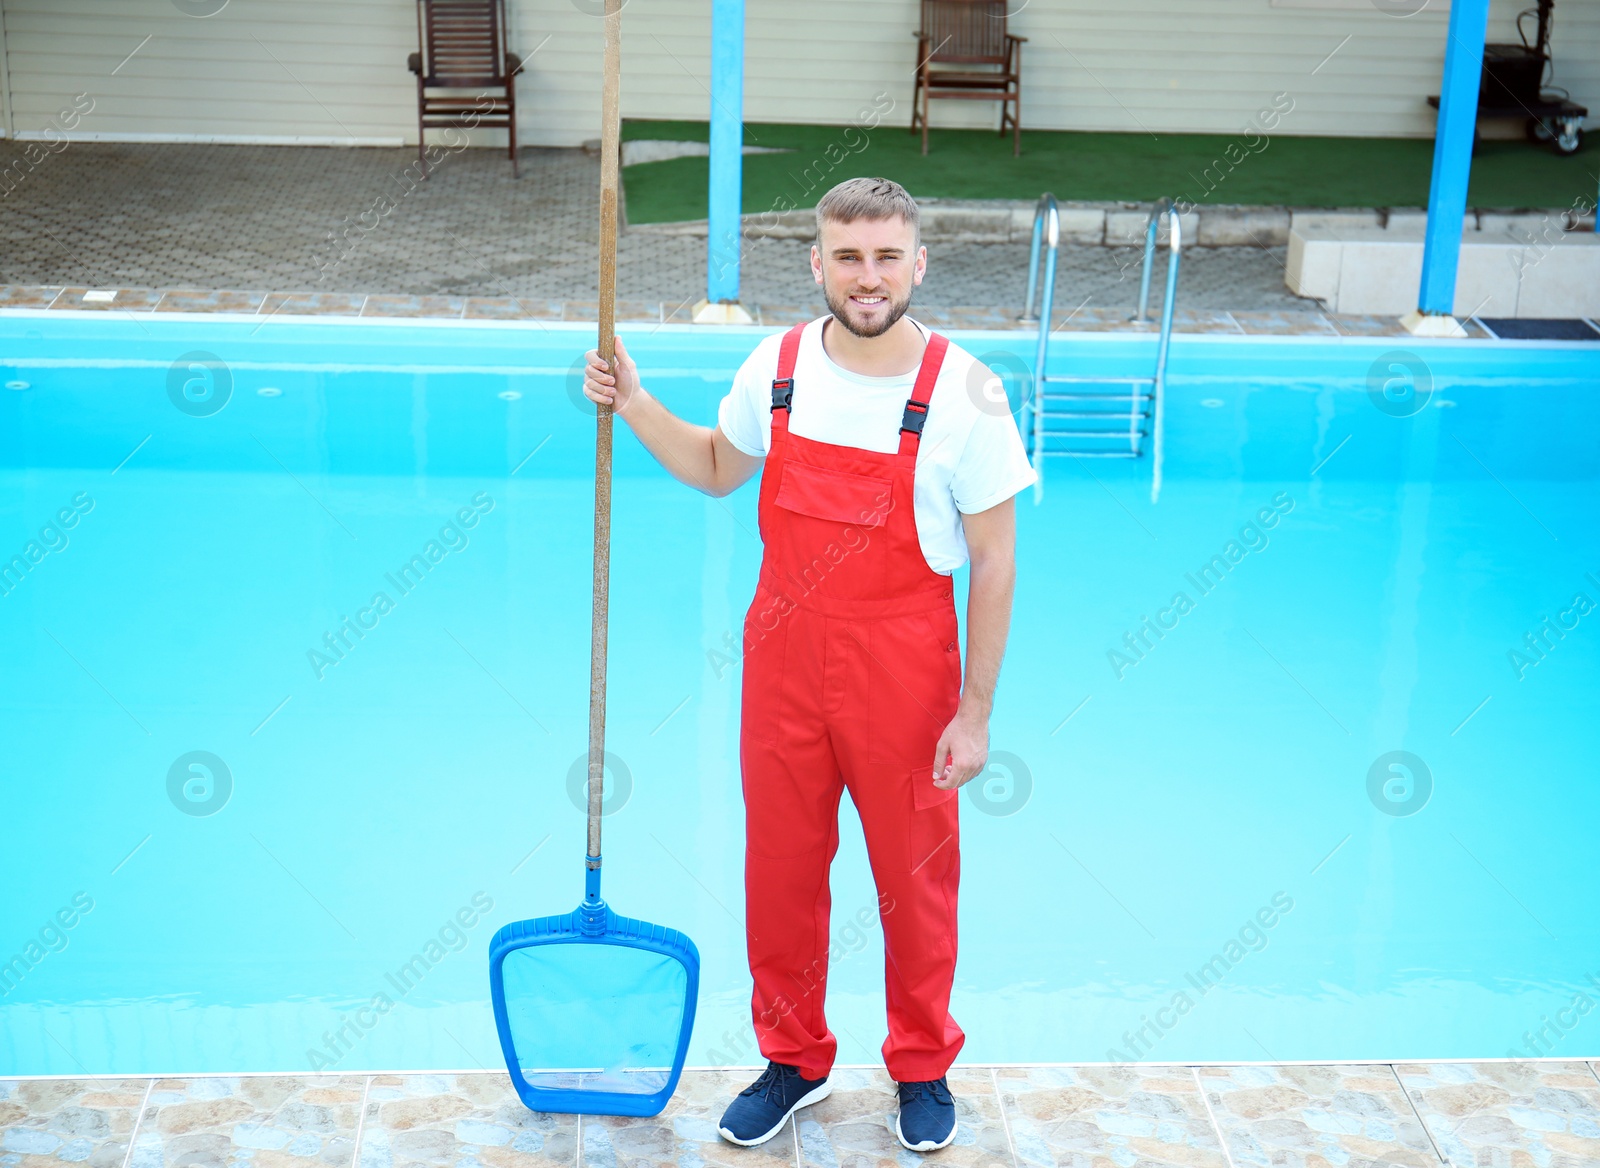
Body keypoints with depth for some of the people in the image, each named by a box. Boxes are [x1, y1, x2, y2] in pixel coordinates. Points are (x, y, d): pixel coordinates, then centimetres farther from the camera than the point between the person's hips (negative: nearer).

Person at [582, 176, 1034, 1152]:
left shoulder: (964, 393, -15)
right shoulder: (778, 367, -2)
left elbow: (995, 562, -10)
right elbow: (719, 470, 17)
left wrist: (976, 712, -10)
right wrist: (635, 405, 2)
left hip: (904, 677, -3)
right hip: (784, 663, 4)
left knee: (915, 880, 11)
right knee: (781, 870, 14)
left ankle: (923, 1069, 34)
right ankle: (795, 1061, 35)